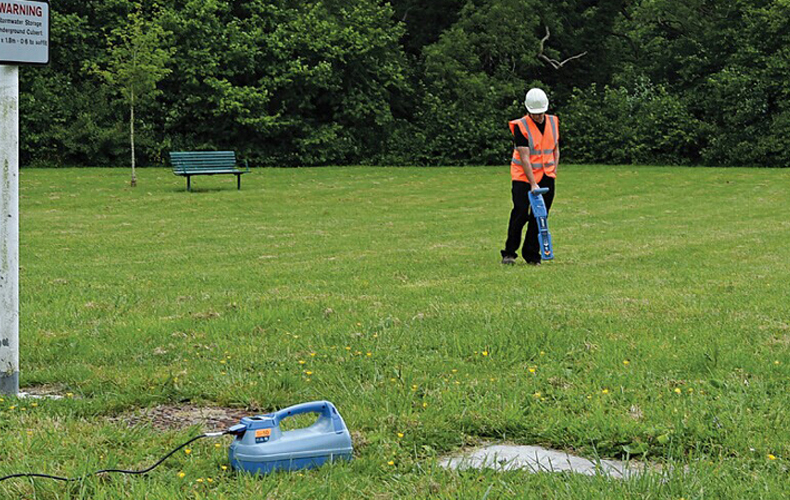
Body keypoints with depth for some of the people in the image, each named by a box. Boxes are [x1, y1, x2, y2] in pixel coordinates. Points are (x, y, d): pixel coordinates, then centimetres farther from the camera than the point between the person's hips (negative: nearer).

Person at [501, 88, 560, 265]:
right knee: (520, 214, -10)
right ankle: (509, 253, 2)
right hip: (523, 177, -5)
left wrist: (553, 171, 5)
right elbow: (524, 157, -18)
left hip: (546, 177, 5)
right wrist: (533, 184, -24)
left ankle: (532, 255, 11)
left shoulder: (553, 122, 5)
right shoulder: (520, 126, -13)